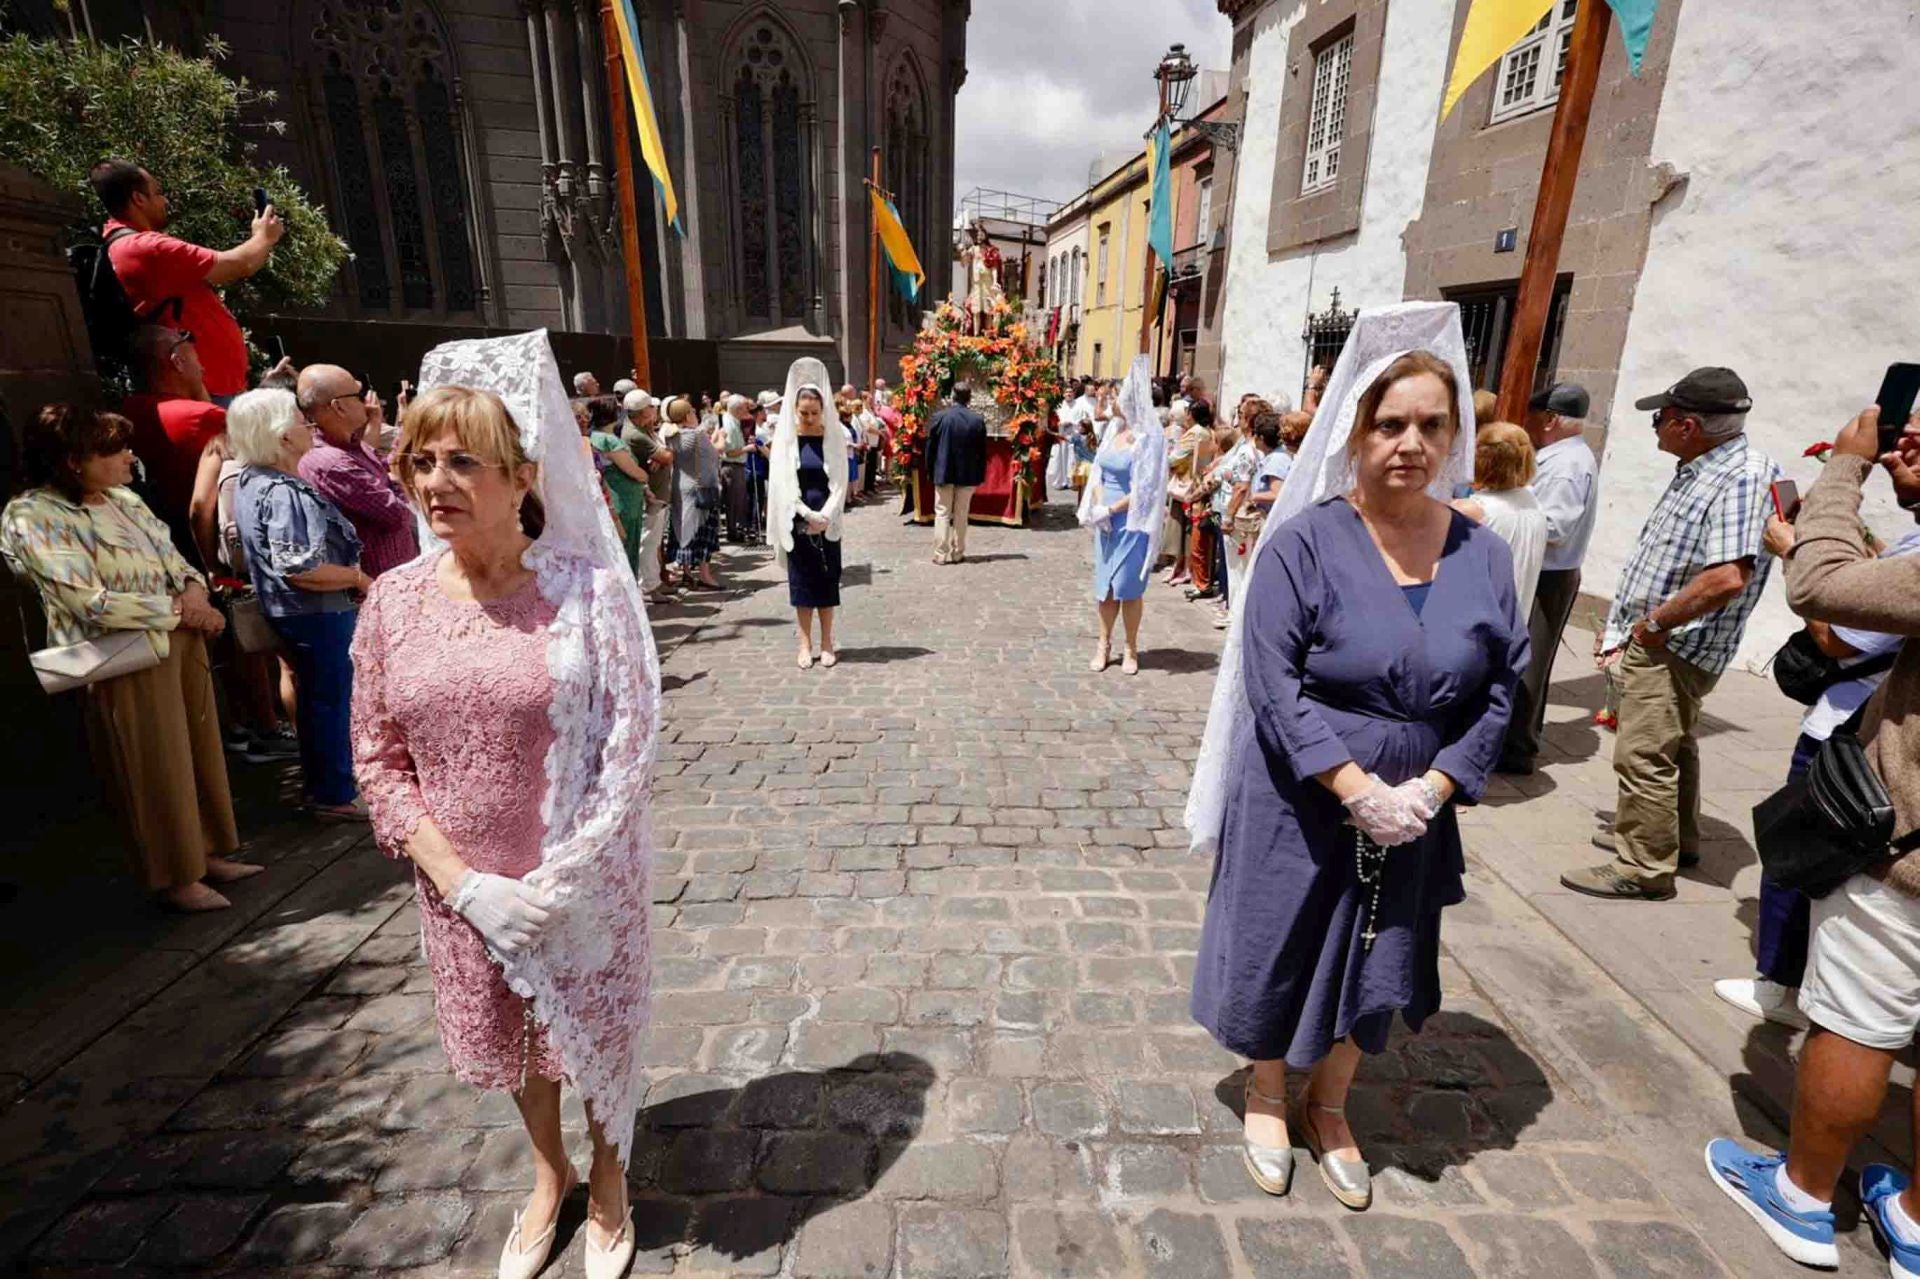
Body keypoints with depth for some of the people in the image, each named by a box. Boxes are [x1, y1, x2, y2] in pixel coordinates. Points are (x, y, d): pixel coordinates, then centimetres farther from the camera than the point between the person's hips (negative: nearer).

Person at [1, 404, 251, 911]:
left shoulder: (123, 498, 10)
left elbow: (172, 556, 14)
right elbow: (92, 602, -20)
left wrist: (194, 589, -8)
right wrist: (178, 609, -15)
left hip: (181, 641, 7)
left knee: (201, 752, 14)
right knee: (154, 771, 4)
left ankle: (208, 853, 29)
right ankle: (174, 878, 20)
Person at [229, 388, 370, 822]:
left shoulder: (252, 481, 9)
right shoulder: (284, 494, -23)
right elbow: (301, 570, -29)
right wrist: (360, 579, -18)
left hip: (292, 612, 11)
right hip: (318, 612, -11)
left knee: (313, 697, 21)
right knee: (332, 699, 1)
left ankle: (320, 786, 34)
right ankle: (336, 795, 13)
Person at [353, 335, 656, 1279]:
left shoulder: (587, 588, -16)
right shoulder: (394, 602, -6)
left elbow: (628, 747, -14)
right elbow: (379, 760, -1)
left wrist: (555, 886, -16)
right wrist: (461, 880, -11)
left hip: (582, 885, -3)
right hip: (464, 887, 4)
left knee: (597, 1032, 18)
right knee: (507, 1041, 25)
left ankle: (608, 1182, 49)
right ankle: (548, 1172, 55)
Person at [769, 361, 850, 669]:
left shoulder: (833, 437, 0)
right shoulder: (785, 438, -1)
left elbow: (839, 480, -3)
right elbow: (783, 482, -6)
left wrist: (824, 516, -15)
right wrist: (808, 514, -15)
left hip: (827, 520, 0)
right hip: (797, 520, 0)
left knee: (827, 579, 5)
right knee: (802, 579, 4)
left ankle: (826, 643, 15)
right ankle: (805, 644, 12)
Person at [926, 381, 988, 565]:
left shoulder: (939, 417, -7)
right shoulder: (978, 420, -5)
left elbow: (930, 447, -3)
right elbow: (982, 451, -1)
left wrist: (930, 471, 7)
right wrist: (980, 475, 7)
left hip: (943, 472, -1)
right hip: (968, 474, 1)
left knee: (942, 514, 6)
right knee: (961, 515, 9)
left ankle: (941, 554, 3)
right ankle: (957, 553, 12)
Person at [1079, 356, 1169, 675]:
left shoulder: (1147, 438, -12)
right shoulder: (1114, 430, 7)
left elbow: (1144, 490, -15)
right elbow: (1098, 472, 10)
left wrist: (1110, 510, -16)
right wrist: (1098, 506, -5)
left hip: (1132, 521, -6)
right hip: (1105, 520, 6)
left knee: (1127, 587, 0)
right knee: (1104, 584, 10)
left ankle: (1131, 649, 14)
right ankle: (1104, 644, 22)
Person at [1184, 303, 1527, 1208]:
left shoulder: (1482, 555, -1)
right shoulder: (1306, 542, -15)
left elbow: (1501, 687, 1)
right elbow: (1274, 684, -18)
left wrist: (1433, 787, -11)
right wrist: (1358, 788, -21)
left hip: (1413, 812, 4)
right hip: (1299, 806, -4)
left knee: (1374, 959, 19)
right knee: (1282, 949, 13)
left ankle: (1328, 1108, 45)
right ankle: (1268, 1098, 42)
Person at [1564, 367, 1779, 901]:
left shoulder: (1745, 477, -20)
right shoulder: (1699, 470, 10)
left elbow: (1728, 577, -32)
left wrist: (1655, 623, -21)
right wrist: (1626, 623, 16)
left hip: (1674, 646, -11)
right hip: (1659, 639, 11)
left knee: (1644, 755, -5)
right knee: (1672, 745, 23)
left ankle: (1643, 868, 6)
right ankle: (1674, 838, 40)